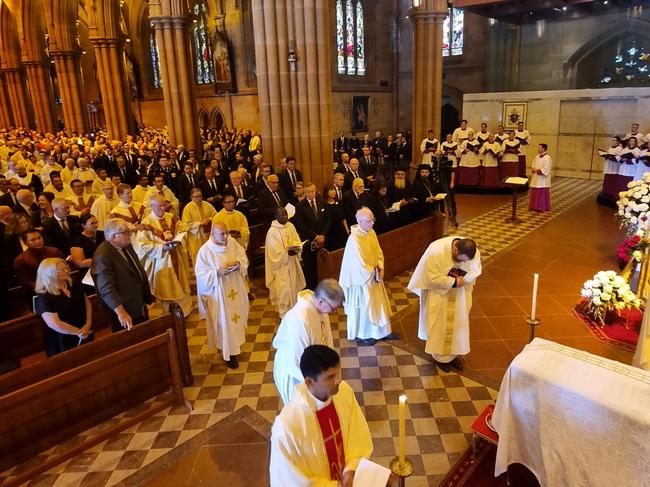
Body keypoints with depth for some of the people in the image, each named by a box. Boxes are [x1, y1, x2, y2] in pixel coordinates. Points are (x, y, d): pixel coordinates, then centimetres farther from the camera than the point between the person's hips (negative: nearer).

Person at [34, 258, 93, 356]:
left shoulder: (75, 285, 3)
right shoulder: (44, 298, -19)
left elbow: (87, 303, 8)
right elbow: (54, 324, -24)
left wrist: (88, 324, -7)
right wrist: (79, 332, -17)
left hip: (86, 335, 6)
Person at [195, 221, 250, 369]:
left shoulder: (232, 242, -4)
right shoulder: (205, 250, -17)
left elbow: (243, 256, 5)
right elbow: (201, 274, -15)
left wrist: (239, 264, -16)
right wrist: (217, 273, -28)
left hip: (235, 288, 5)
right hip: (218, 291, -5)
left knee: (236, 316, 19)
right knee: (224, 321, 3)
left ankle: (235, 345, 41)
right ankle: (228, 352, 17)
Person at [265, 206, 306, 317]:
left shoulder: (290, 226, 2)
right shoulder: (272, 231, -16)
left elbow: (296, 240, 6)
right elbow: (274, 251, -18)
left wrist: (296, 248, -15)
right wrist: (287, 252, -27)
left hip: (292, 262, 6)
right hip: (280, 264, -6)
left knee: (293, 285, 15)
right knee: (283, 288, -1)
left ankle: (293, 309, 32)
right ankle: (284, 313, 12)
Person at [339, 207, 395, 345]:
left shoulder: (371, 232, -3)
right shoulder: (354, 239, -27)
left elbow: (378, 252, 7)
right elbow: (359, 263, -25)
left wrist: (380, 269, -5)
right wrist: (373, 273, -11)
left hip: (374, 275, 8)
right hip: (362, 278, -8)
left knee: (379, 303, 19)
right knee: (363, 307, 9)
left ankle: (383, 331, 36)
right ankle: (361, 335, 29)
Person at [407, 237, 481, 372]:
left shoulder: (473, 252, -19)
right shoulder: (436, 251, -32)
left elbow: (475, 271, -5)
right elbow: (433, 277, -27)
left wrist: (463, 279, -22)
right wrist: (454, 282, -27)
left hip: (460, 294, 4)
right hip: (439, 293, -4)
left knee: (458, 324, 15)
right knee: (440, 325, 7)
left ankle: (452, 354, 34)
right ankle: (440, 356, 26)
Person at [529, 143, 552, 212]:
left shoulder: (547, 158, -15)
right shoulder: (537, 156, 11)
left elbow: (546, 169, -18)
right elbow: (533, 165, 17)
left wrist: (537, 170, -16)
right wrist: (534, 169, -4)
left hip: (543, 180, -8)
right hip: (536, 179, 8)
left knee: (542, 193, -3)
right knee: (535, 193, 12)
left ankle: (542, 207, 4)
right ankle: (535, 206, 21)